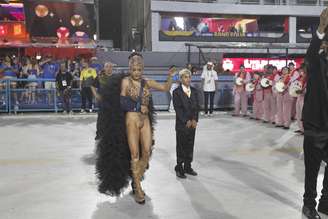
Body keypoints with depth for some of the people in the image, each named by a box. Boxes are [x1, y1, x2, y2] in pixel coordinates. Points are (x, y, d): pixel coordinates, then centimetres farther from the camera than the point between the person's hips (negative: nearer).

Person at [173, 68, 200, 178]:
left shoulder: (194, 91, 11)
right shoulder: (177, 92, -5)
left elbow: (197, 106, 8)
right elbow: (177, 108, -10)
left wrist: (194, 120, -5)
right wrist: (186, 121, -13)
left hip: (192, 123, 5)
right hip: (181, 124, -5)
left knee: (190, 146, 10)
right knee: (181, 146, 2)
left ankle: (187, 167, 21)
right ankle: (179, 168, 12)